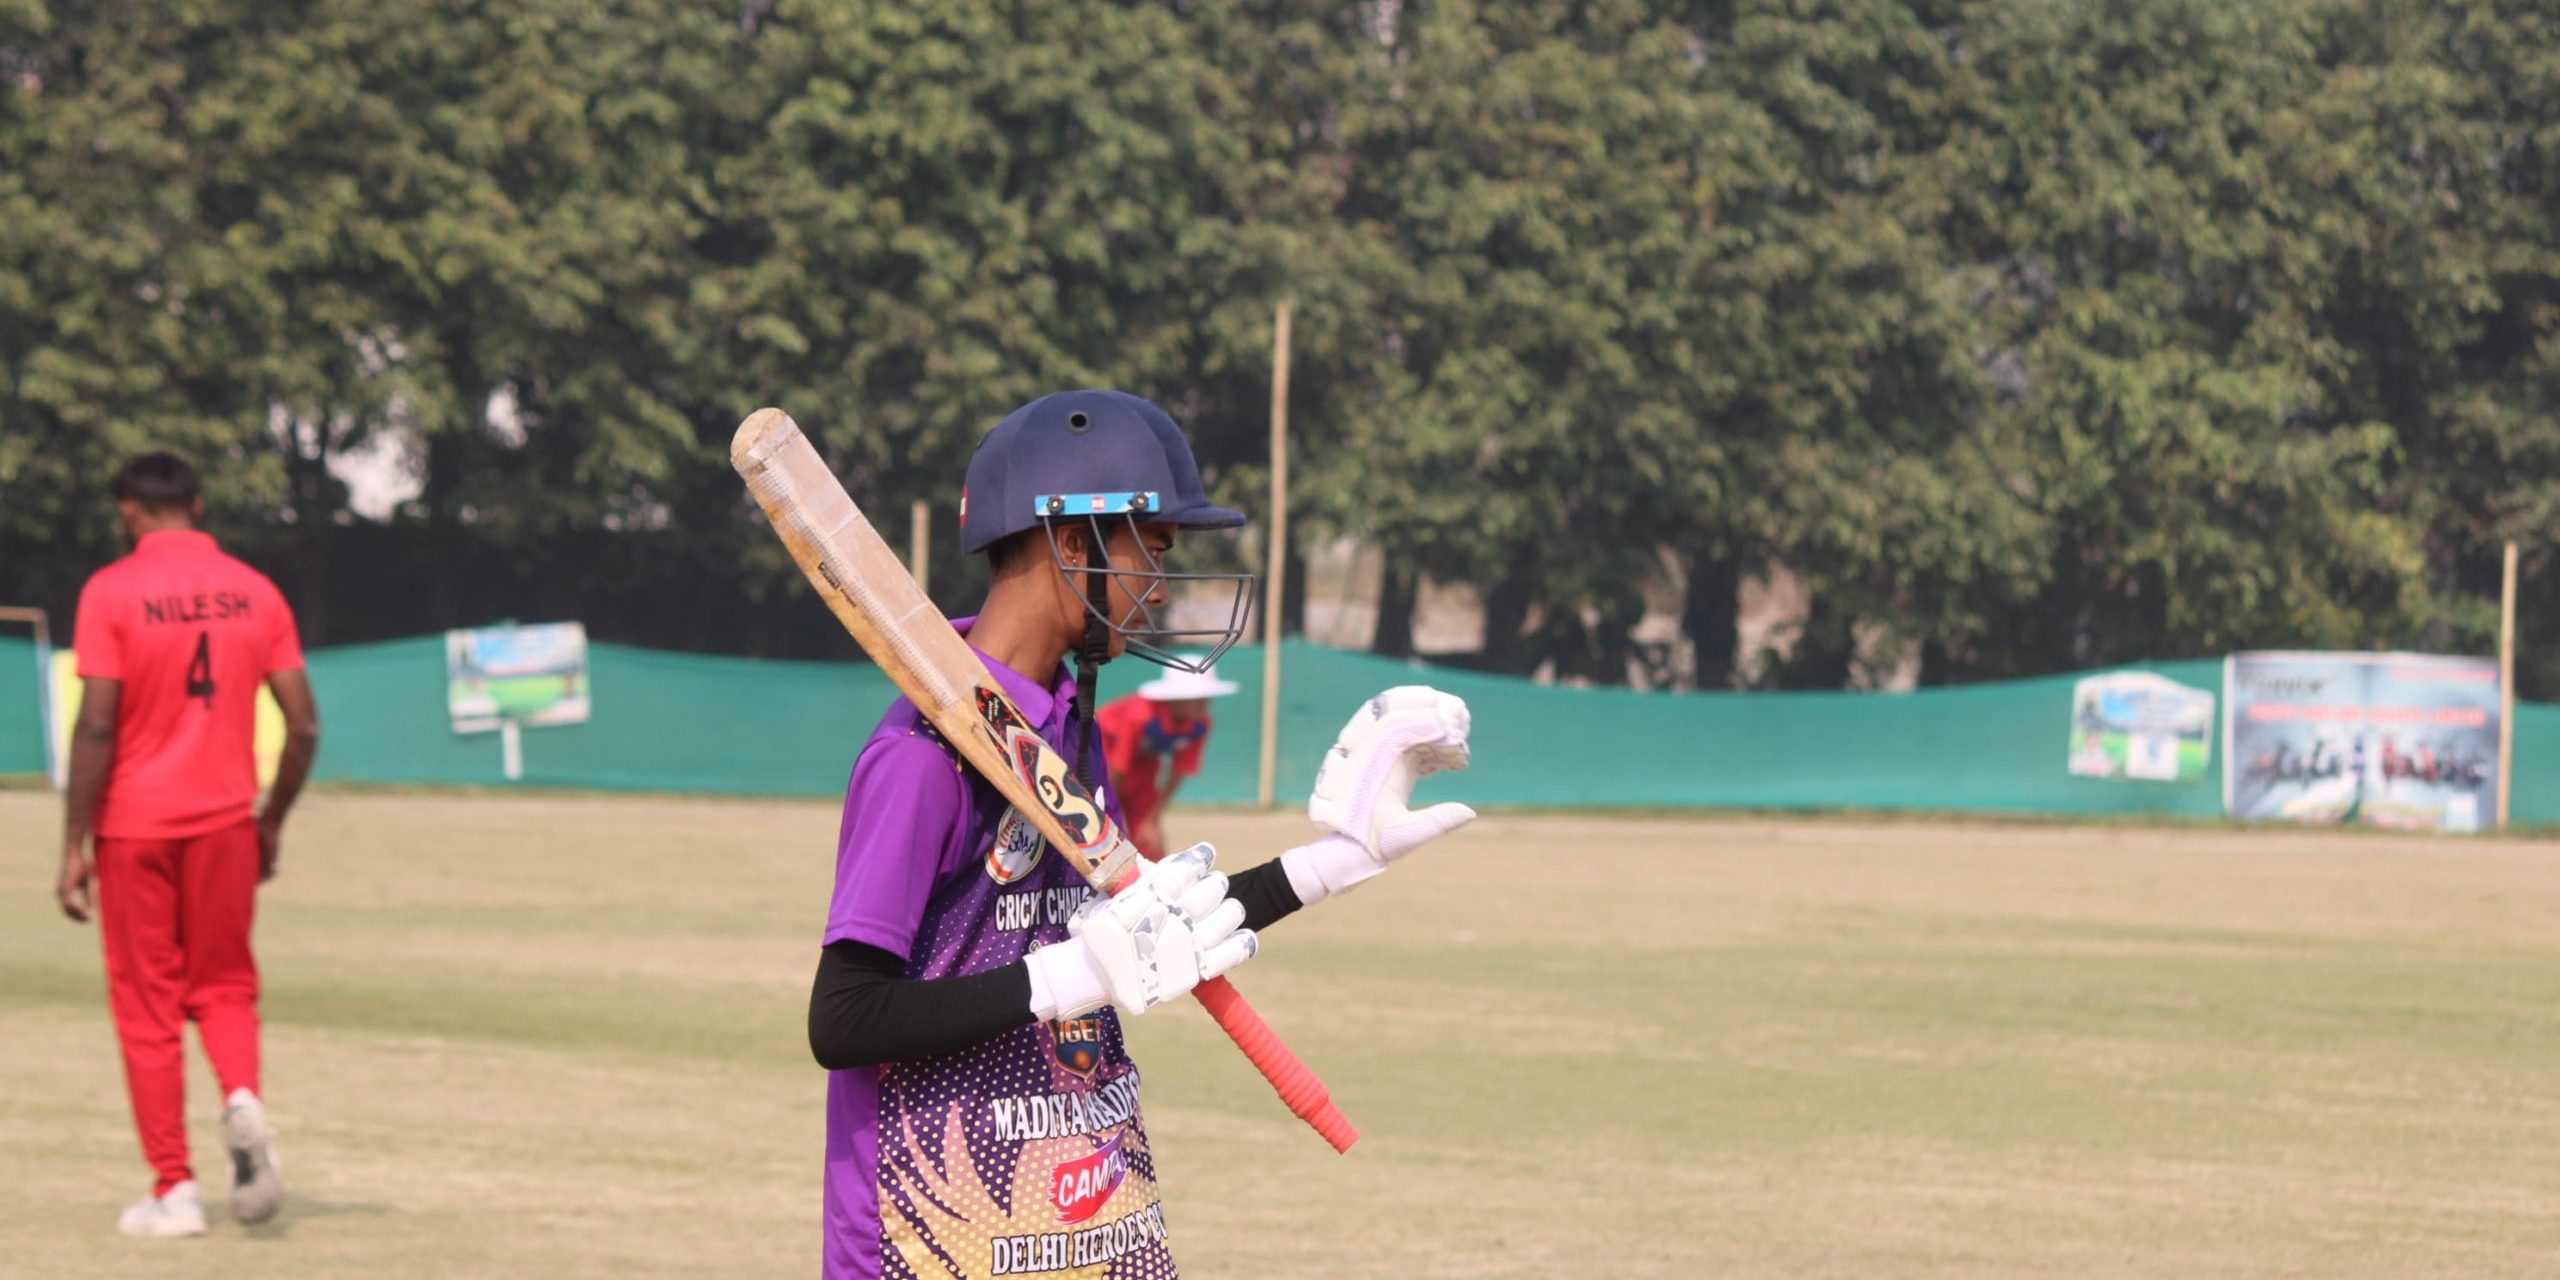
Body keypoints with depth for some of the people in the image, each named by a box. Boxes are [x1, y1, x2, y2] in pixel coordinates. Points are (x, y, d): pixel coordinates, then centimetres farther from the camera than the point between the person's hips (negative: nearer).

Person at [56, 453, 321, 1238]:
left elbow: (96, 726, -13)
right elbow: (303, 725, 3)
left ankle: (174, 1193, 4)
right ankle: (243, 1099, -14)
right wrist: (273, 821, 16)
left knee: (148, 1005, 5)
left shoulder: (111, 593, -7)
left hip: (134, 825, -3)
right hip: (225, 820, 3)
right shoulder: (255, 593, 4)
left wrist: (74, 844, -8)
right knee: (224, 986, 16)